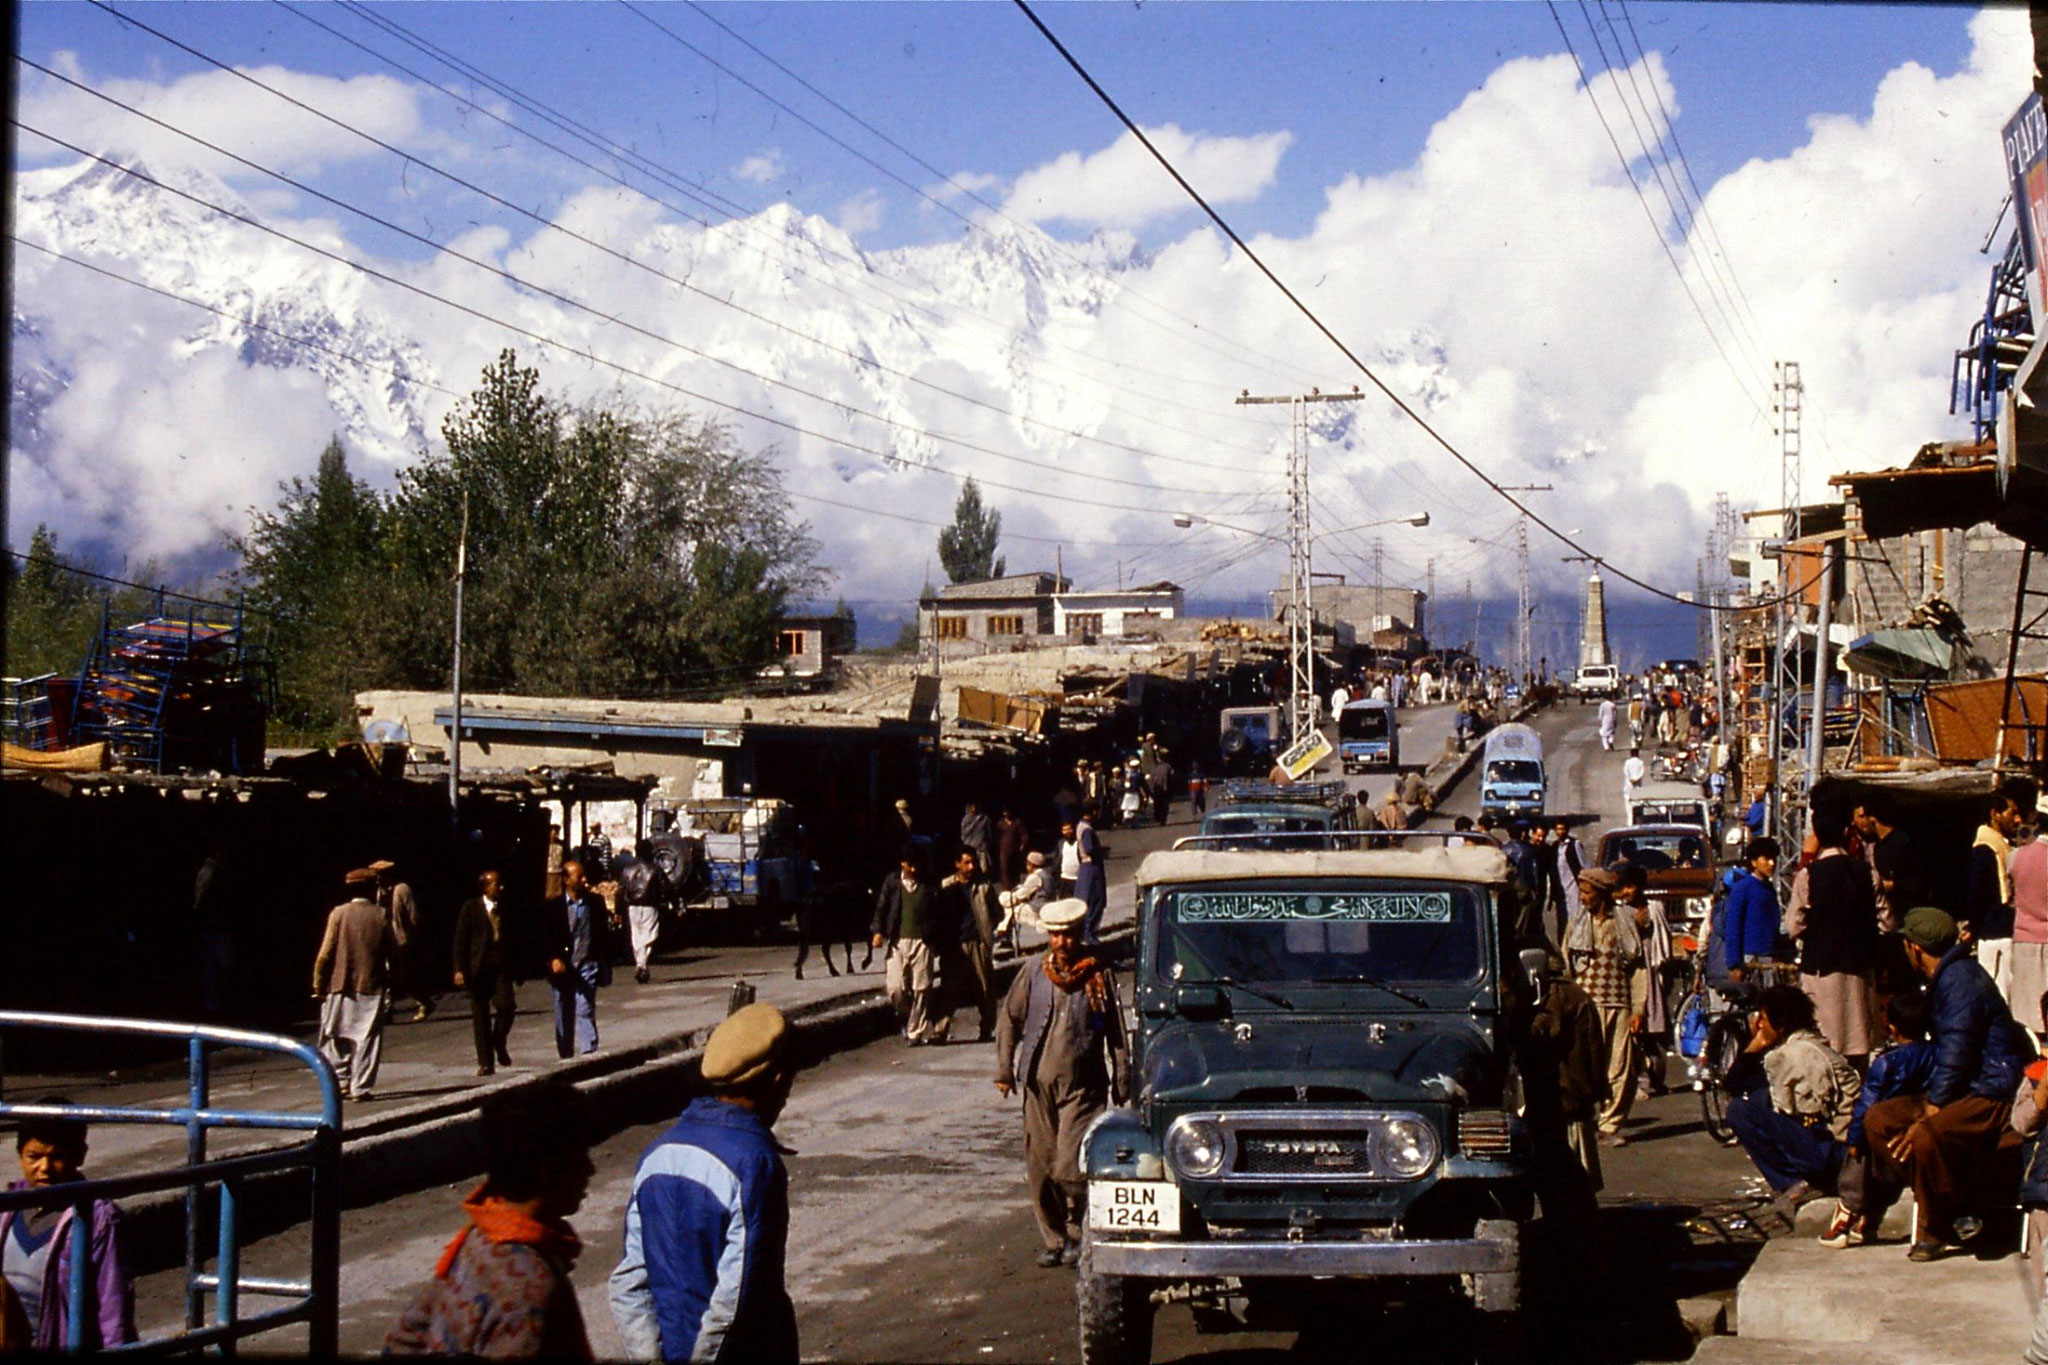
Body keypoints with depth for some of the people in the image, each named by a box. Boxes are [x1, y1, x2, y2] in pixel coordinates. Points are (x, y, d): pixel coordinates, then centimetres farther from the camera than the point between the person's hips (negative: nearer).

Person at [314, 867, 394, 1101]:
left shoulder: (338, 914, -5)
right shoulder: (381, 916, -2)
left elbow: (326, 953, -6)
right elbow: (391, 954, 0)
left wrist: (319, 985, 1)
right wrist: (392, 987, 8)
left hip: (340, 987, 0)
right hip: (371, 986, 0)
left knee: (335, 1038, 12)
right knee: (367, 1039, 4)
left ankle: (341, 1080, 6)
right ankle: (361, 1087, 2)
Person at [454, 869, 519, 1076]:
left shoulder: (506, 908, 11)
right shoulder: (470, 908, 1)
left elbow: (513, 938, 17)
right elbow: (460, 940, -1)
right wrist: (460, 969, -9)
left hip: (501, 967, 2)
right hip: (478, 969, -2)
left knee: (505, 1006, -18)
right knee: (480, 1015, 1)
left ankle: (499, 1043, 10)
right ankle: (486, 1062, 8)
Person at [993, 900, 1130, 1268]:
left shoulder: (1098, 977, 0)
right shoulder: (1033, 975, 4)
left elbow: (1115, 1031, 5)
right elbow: (1008, 1020, 12)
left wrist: (1122, 1082, 3)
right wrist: (1004, 1069, 7)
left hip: (1082, 1086, -3)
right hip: (1039, 1085, 3)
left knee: (1069, 1167, -12)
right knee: (1040, 1168, 6)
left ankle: (1076, 1236, 6)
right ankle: (1052, 1239, 19)